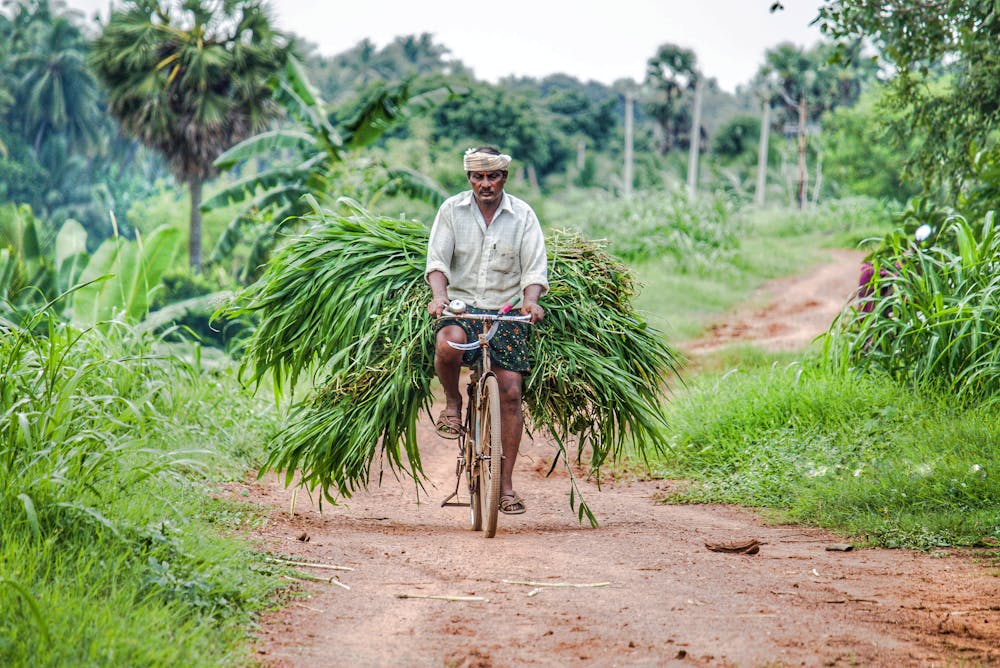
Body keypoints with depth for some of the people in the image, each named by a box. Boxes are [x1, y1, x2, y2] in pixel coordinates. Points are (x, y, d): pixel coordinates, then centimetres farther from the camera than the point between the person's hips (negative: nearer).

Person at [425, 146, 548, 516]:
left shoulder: (523, 215, 3)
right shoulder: (452, 209, 3)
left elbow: (534, 268, -1)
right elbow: (437, 260, -3)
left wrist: (530, 301, -22)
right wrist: (439, 295, -23)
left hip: (506, 311, 1)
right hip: (461, 305, -1)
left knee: (510, 392, -8)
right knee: (447, 342, -37)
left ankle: (506, 483, 1)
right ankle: (452, 401, -4)